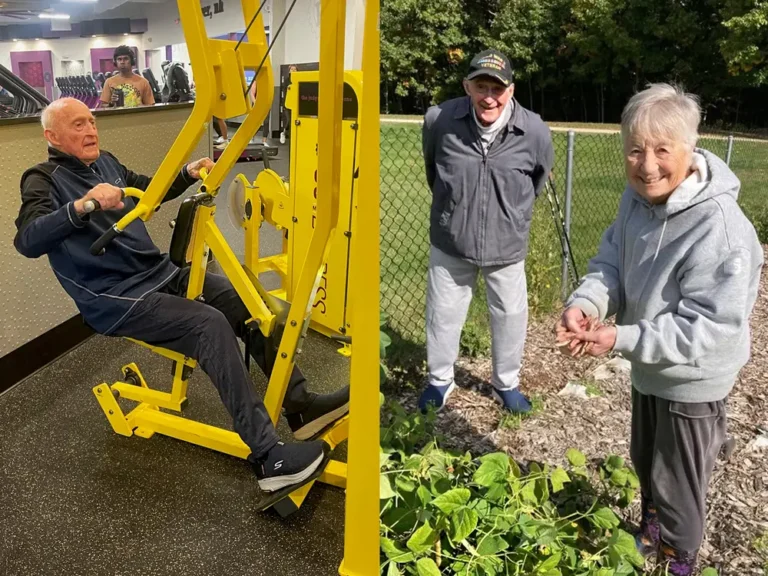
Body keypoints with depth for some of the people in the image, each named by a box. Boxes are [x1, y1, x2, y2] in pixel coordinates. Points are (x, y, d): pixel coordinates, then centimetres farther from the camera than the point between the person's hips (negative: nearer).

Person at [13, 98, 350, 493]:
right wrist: (82, 205, -42)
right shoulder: (44, 180, -8)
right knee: (208, 324, -29)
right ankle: (268, 459, -31)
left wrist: (187, 174, 11)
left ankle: (300, 407, -4)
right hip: (115, 299, -8)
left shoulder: (104, 163, 14)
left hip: (161, 273, 8)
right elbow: (27, 241, -27)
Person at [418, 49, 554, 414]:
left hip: (506, 245, 0)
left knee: (510, 315, 14)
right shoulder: (440, 120, -17)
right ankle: (439, 380, 38)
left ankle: (506, 383, 38)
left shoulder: (534, 131, -17)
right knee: (443, 312, 14)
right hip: (450, 242, 0)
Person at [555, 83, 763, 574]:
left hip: (693, 379, -7)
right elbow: (612, 261, -3)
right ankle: (651, 535, 57)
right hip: (650, 367, 8)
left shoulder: (721, 229, -34)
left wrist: (622, 340, -35)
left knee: (677, 484, 14)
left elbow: (709, 327, -31)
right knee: (645, 462, 29)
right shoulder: (638, 197, -10)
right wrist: (586, 303, -24)